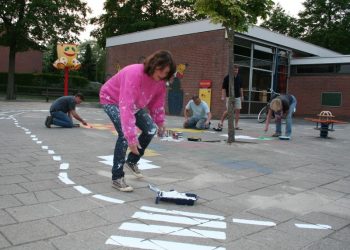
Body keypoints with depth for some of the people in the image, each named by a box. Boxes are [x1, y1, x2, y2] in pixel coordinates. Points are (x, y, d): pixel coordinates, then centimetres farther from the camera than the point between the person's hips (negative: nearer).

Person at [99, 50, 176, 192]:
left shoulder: (160, 80, -16)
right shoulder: (134, 74, -40)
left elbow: (158, 102, 1)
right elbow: (126, 106, -47)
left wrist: (159, 123, 7)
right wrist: (132, 137, -50)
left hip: (134, 104, 8)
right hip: (112, 100, -8)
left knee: (151, 129, -1)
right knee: (125, 134, -26)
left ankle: (132, 161, 21)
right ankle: (117, 178, -15)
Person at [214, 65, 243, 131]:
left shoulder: (239, 77, 8)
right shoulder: (227, 78, -7)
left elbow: (240, 88, 17)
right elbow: (224, 88, -8)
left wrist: (242, 96, 14)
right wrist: (223, 96, -16)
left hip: (237, 97, 5)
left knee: (238, 110, 1)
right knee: (228, 110, -9)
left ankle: (236, 125, 7)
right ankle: (221, 123, 5)